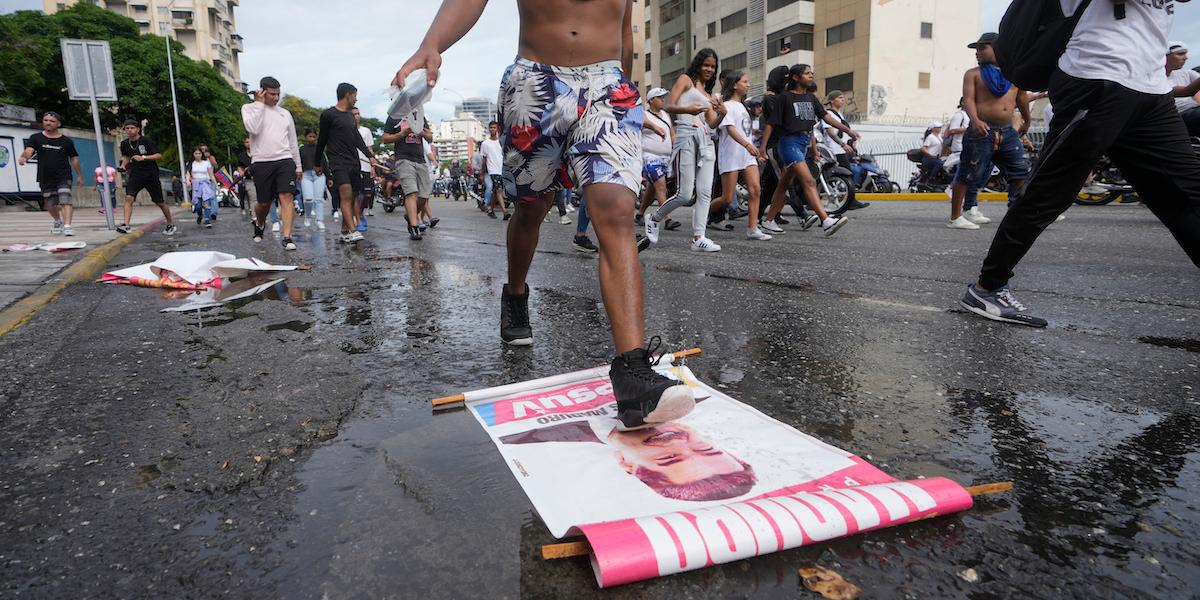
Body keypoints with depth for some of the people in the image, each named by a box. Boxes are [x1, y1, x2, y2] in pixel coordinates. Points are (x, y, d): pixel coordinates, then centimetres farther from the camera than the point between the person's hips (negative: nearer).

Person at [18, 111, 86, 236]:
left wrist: (80, 176, 10)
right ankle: (57, 220, 40)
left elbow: (74, 159, 9)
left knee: (65, 200, -19)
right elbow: (28, 150, -12)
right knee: (50, 205, 14)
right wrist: (23, 157, -35)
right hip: (45, 178, 2)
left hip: (63, 177, -2)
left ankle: (67, 226, -24)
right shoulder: (36, 138, 4)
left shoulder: (66, 141, 2)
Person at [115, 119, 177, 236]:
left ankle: (171, 225, 23)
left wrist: (143, 157, -25)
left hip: (151, 174, -3)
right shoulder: (124, 144, 5)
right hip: (136, 174, 3)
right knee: (128, 198, -18)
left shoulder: (146, 141, -9)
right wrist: (123, 165, 5)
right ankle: (125, 225, -24)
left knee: (159, 202, 6)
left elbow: (159, 156, -14)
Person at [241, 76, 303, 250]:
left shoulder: (285, 113, 16)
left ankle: (287, 237, -19)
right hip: (262, 162, -2)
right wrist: (260, 103, -9)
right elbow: (253, 128, -17)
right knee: (264, 202, 8)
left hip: (285, 161, 2)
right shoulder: (249, 108, 5)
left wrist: (298, 167, 19)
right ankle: (259, 224, 39)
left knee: (287, 197, -15)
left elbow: (293, 142, 20)